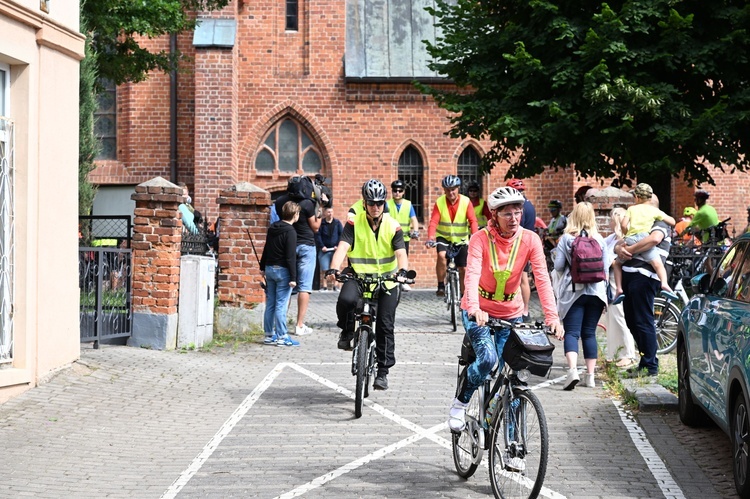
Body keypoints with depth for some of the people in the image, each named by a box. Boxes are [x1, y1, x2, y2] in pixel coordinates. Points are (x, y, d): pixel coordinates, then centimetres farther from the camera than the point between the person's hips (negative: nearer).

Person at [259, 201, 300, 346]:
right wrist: (293, 278, -17)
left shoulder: (272, 228, 10)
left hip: (270, 268, 8)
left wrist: (263, 267, 26)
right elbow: (291, 256, -18)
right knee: (281, 305, -6)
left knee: (270, 304, 11)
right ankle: (282, 337, -4)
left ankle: (269, 335, 15)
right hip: (282, 270, -8)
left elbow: (266, 249, 18)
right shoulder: (290, 232, -15)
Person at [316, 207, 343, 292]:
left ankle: (335, 285, 9)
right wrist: (321, 246, -11)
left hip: (335, 249, 1)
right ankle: (324, 285, 2)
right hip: (324, 250, -1)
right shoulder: (321, 223, 0)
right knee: (325, 269, -6)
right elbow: (317, 235, -2)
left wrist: (338, 246, -8)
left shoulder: (337, 222, 5)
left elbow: (341, 234, 3)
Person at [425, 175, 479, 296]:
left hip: (461, 239, 1)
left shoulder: (465, 202, -12)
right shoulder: (439, 202, -13)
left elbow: (472, 220, -19)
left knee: (462, 269, 4)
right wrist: (430, 238, -37)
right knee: (442, 255, -30)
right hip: (444, 237, -1)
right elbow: (433, 221, -21)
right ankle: (441, 285, -17)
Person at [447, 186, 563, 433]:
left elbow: (542, 278, -19)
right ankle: (459, 404, -2)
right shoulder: (481, 239, -17)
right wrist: (475, 308, -48)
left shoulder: (530, 240, -11)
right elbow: (472, 274, -30)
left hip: (511, 314, 3)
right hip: (478, 311, -3)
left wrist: (552, 315, -32)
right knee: (488, 358, -26)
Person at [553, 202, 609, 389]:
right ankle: (590, 375, 12)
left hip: (573, 291, -3)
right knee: (589, 333, 11)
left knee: (571, 332, -4)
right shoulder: (599, 239, 1)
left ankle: (572, 369, -27)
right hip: (596, 291, 3)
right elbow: (606, 266, 1)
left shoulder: (566, 238, -5)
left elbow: (558, 265, -6)